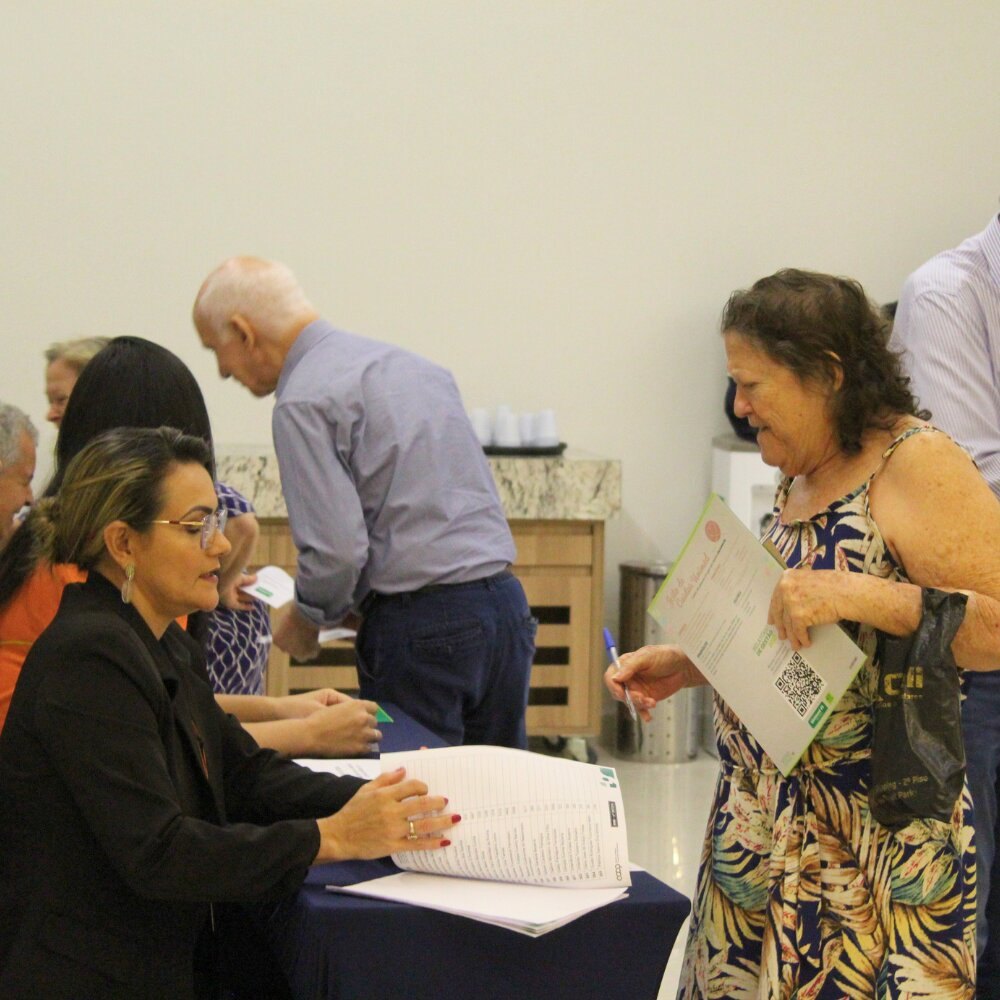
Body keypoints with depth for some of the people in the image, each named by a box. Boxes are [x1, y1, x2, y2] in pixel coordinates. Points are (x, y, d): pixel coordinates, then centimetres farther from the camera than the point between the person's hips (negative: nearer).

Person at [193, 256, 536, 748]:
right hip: (506, 603, 8)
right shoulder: (412, 364, 17)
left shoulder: (304, 402, -9)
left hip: (421, 626, -8)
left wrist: (303, 619, 3)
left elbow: (336, 550, -17)